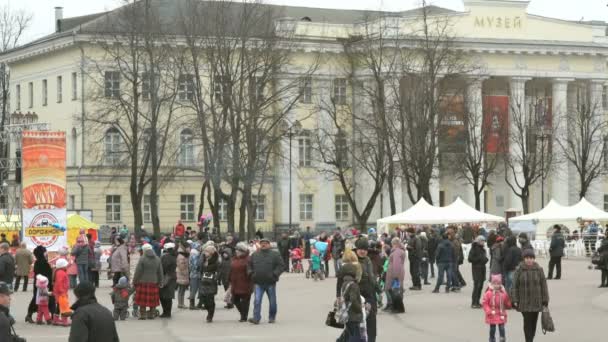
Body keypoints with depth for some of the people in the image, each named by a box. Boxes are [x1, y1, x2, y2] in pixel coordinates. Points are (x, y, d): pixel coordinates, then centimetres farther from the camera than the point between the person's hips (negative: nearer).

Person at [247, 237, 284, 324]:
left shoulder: (275, 255, 1)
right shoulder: (254, 255, 10)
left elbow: (281, 266, -3)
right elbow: (249, 265, 18)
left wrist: (274, 274, -15)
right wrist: (251, 273, 1)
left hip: (270, 282, -1)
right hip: (258, 283, 1)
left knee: (272, 301, 8)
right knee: (257, 301, -10)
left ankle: (272, 317, 23)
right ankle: (256, 318, -13)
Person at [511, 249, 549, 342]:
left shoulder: (539, 270, 2)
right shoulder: (519, 270, -3)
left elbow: (543, 285, 4)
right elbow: (514, 286, -2)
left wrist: (545, 300, 1)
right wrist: (514, 300, -7)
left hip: (536, 302, 2)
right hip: (524, 302, -2)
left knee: (533, 323, 9)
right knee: (527, 322, -10)